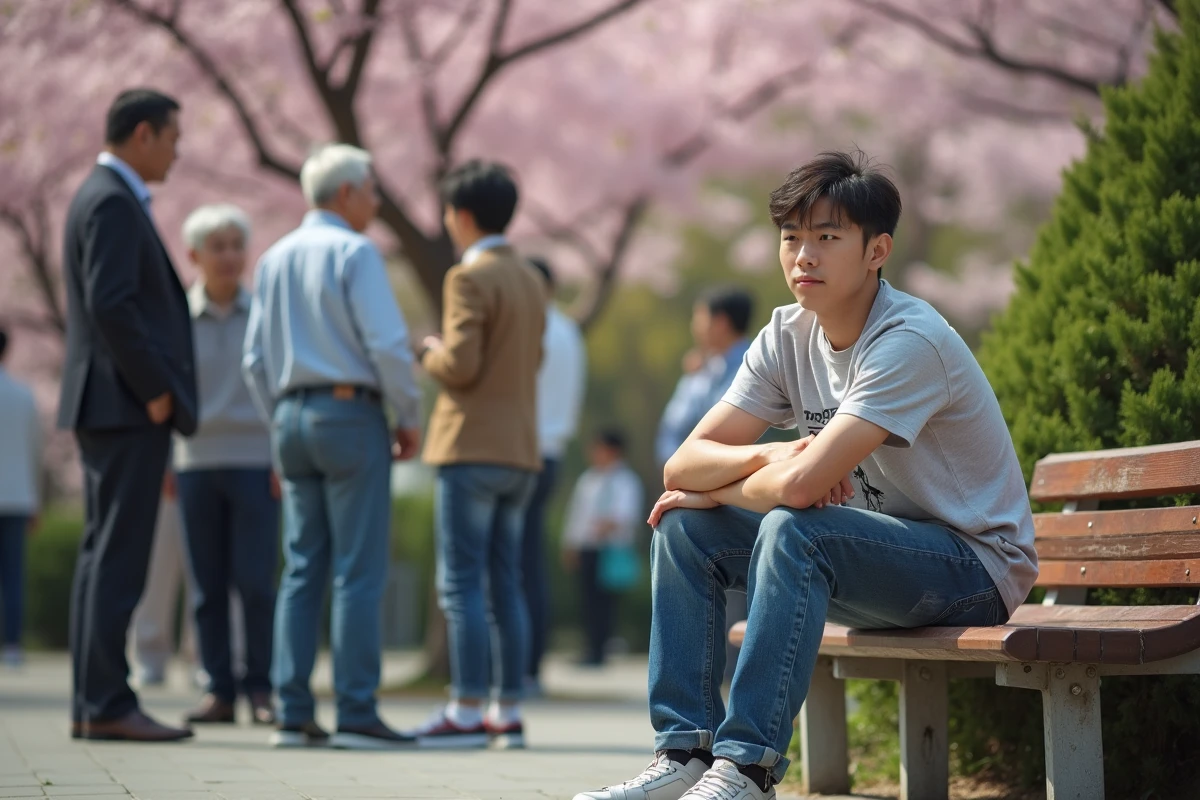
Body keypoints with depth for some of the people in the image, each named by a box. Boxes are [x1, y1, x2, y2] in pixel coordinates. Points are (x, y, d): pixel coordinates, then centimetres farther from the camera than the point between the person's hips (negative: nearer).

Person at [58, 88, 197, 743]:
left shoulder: (105, 199, 20)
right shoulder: (112, 202, -12)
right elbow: (110, 306, -22)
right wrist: (155, 392, -17)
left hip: (116, 410, 10)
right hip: (126, 407, -10)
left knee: (102, 555, 8)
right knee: (118, 557, -10)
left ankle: (92, 705, 9)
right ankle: (108, 705, -11)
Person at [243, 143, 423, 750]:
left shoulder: (274, 260, 14)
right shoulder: (354, 252, -8)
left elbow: (256, 361, 16)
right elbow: (387, 344, -14)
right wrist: (410, 419, -3)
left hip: (292, 416, 7)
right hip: (351, 413, -7)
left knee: (302, 570, 7)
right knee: (359, 571, -6)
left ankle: (292, 713, 3)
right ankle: (356, 714, -9)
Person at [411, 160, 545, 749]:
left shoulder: (469, 277, -11)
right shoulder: (532, 282, 15)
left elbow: (460, 365, -19)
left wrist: (429, 353, 1)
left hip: (472, 449, -8)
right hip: (521, 451, 8)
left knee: (461, 586, -6)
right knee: (505, 586, 9)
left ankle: (466, 713, -8)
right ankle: (508, 712, 8)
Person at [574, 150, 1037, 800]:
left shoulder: (908, 343, -24)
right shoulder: (788, 335, 0)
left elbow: (801, 485, -33)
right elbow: (683, 466, -4)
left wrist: (719, 490, -12)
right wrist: (768, 456, -24)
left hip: (975, 566, -8)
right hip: (873, 556, 8)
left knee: (792, 528, -32)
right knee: (684, 526, -3)